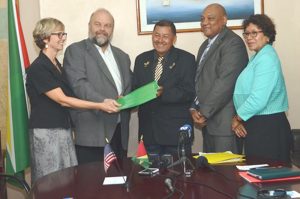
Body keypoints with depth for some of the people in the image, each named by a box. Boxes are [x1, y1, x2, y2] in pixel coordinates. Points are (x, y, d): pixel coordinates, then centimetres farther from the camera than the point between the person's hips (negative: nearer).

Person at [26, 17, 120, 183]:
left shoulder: (57, 65, 12)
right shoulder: (38, 68, -14)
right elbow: (62, 100, -19)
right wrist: (99, 106, -21)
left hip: (63, 130, 7)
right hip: (46, 132, -7)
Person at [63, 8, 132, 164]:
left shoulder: (122, 56, 21)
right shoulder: (76, 50, 1)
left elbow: (130, 87, 21)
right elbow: (78, 83, -12)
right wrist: (102, 102, -25)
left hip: (119, 131, 6)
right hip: (91, 131, -5)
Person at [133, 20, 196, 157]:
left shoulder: (186, 59, -2)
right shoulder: (141, 59, 11)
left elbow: (189, 92, -11)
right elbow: (135, 89, 11)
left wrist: (163, 93, -25)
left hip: (176, 130, -3)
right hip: (149, 129, 4)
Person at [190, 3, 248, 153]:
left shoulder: (233, 43, -10)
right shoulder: (206, 45, 19)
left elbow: (225, 82, -19)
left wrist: (204, 113, -15)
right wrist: (194, 108, 2)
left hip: (224, 122, -8)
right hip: (208, 121, 8)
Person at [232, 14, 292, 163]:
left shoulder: (267, 58, -16)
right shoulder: (256, 57, 15)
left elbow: (258, 99, -23)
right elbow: (247, 92, 15)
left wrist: (238, 118, -8)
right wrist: (239, 119, 1)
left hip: (268, 127, -9)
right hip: (256, 126, 9)